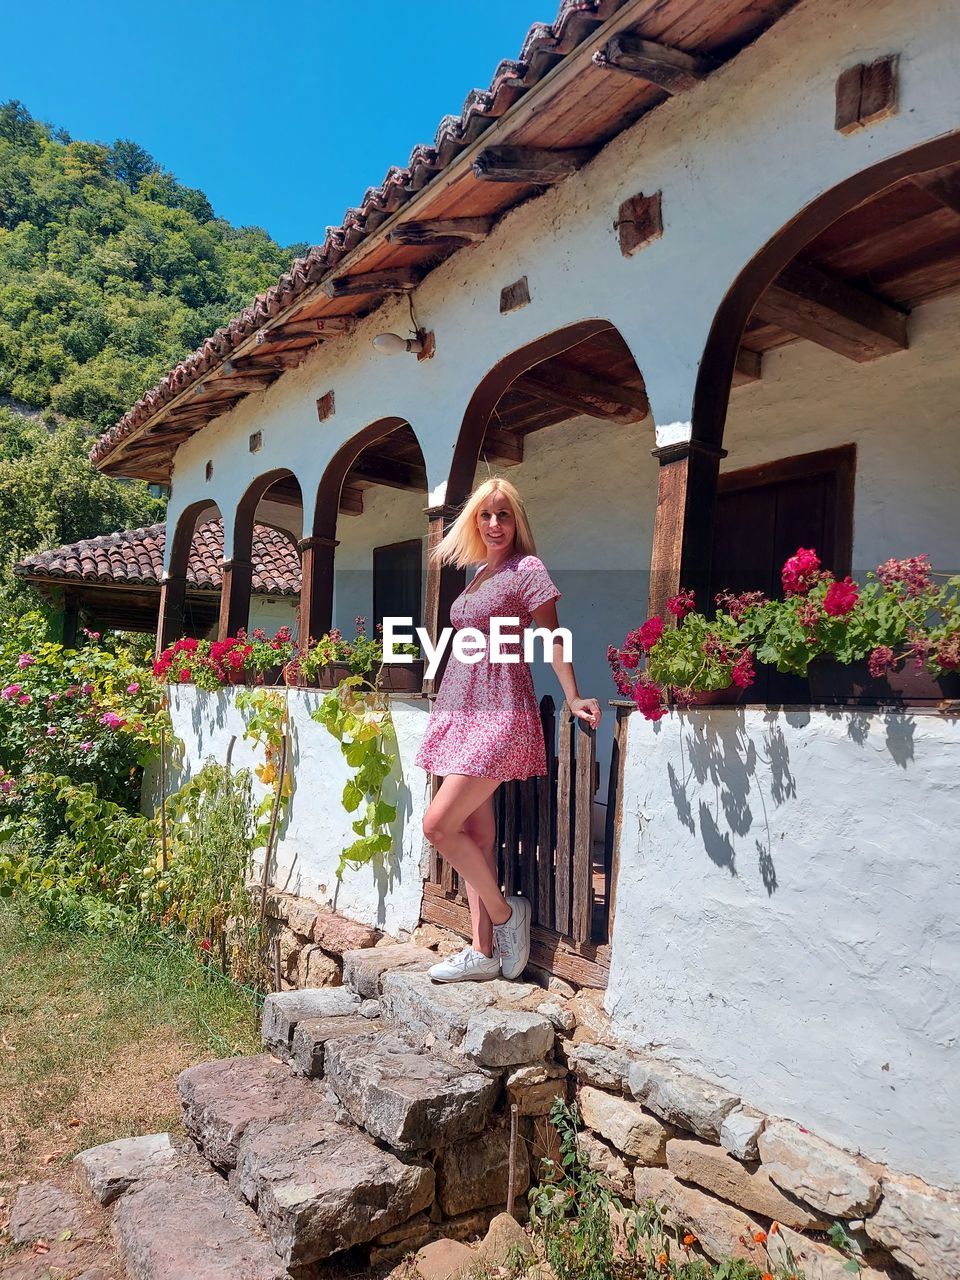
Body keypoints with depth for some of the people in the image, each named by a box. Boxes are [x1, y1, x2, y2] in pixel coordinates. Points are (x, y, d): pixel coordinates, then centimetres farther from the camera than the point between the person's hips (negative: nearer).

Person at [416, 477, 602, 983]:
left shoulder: (527, 569, -5)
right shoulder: (479, 573, 17)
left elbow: (553, 637, -8)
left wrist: (573, 697, -15)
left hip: (498, 714, -8)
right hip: (461, 710, 8)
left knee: (438, 823, -13)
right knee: (476, 832, 8)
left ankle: (504, 912, 7)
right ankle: (482, 953, 15)